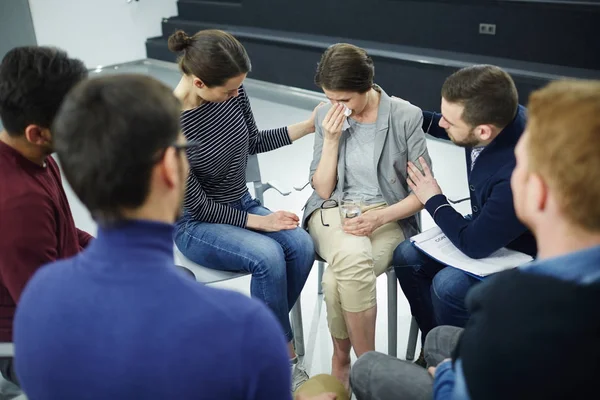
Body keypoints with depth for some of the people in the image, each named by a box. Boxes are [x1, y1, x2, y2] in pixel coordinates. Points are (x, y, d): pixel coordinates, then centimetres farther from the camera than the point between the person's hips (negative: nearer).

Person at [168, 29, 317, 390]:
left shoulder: (232, 92, -9)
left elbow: (253, 142, 10)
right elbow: (197, 204, -18)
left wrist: (308, 126, 4)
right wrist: (255, 221, -16)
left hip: (243, 205, 6)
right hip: (197, 225, -6)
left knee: (302, 245, -20)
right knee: (267, 256, -30)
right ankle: (285, 355, -6)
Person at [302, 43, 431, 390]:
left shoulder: (407, 117, -8)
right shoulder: (327, 117, 0)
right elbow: (323, 190, 1)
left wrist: (379, 217, -20)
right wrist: (332, 140, -12)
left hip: (388, 215, -1)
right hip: (333, 210, 2)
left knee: (340, 278, -32)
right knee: (353, 258, -35)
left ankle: (341, 359, -5)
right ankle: (367, 365, -14)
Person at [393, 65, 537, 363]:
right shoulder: (497, 116, -17)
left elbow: (474, 245, -27)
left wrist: (434, 200, -14)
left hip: (519, 254, -8)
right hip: (484, 227, 8)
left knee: (449, 285, -29)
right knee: (406, 256, -3)